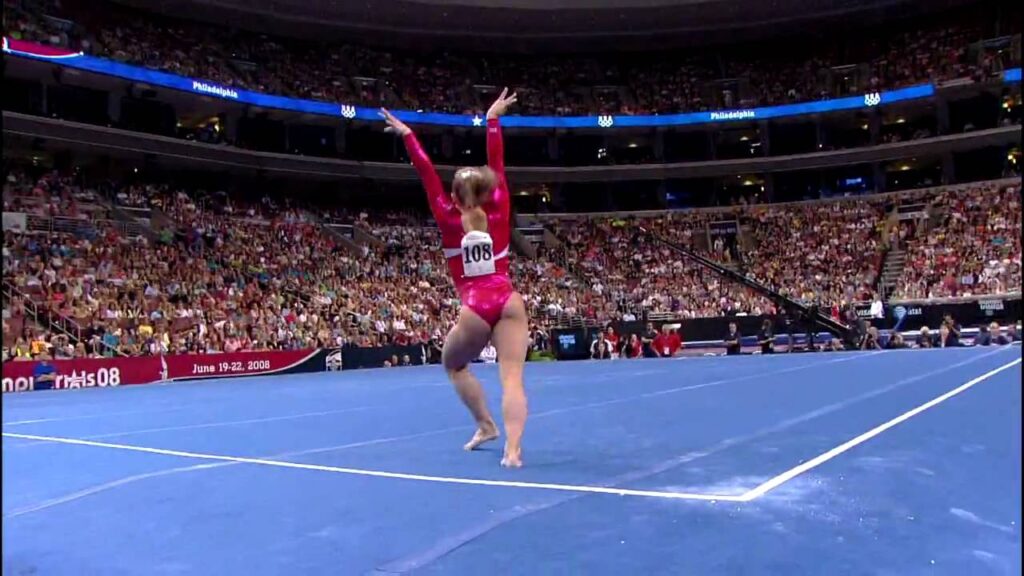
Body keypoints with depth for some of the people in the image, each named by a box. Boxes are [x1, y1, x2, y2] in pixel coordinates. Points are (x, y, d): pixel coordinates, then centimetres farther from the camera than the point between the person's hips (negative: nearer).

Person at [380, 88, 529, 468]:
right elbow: (497, 167, 18)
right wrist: (492, 120, 26)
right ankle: (513, 448, -19)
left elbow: (427, 174, 9)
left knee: (454, 365, 25)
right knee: (512, 378, -6)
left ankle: (485, 426, 26)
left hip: (475, 309, -1)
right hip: (509, 302, 2)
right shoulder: (498, 216, 11)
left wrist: (406, 134, 15)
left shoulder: (450, 221, 6)